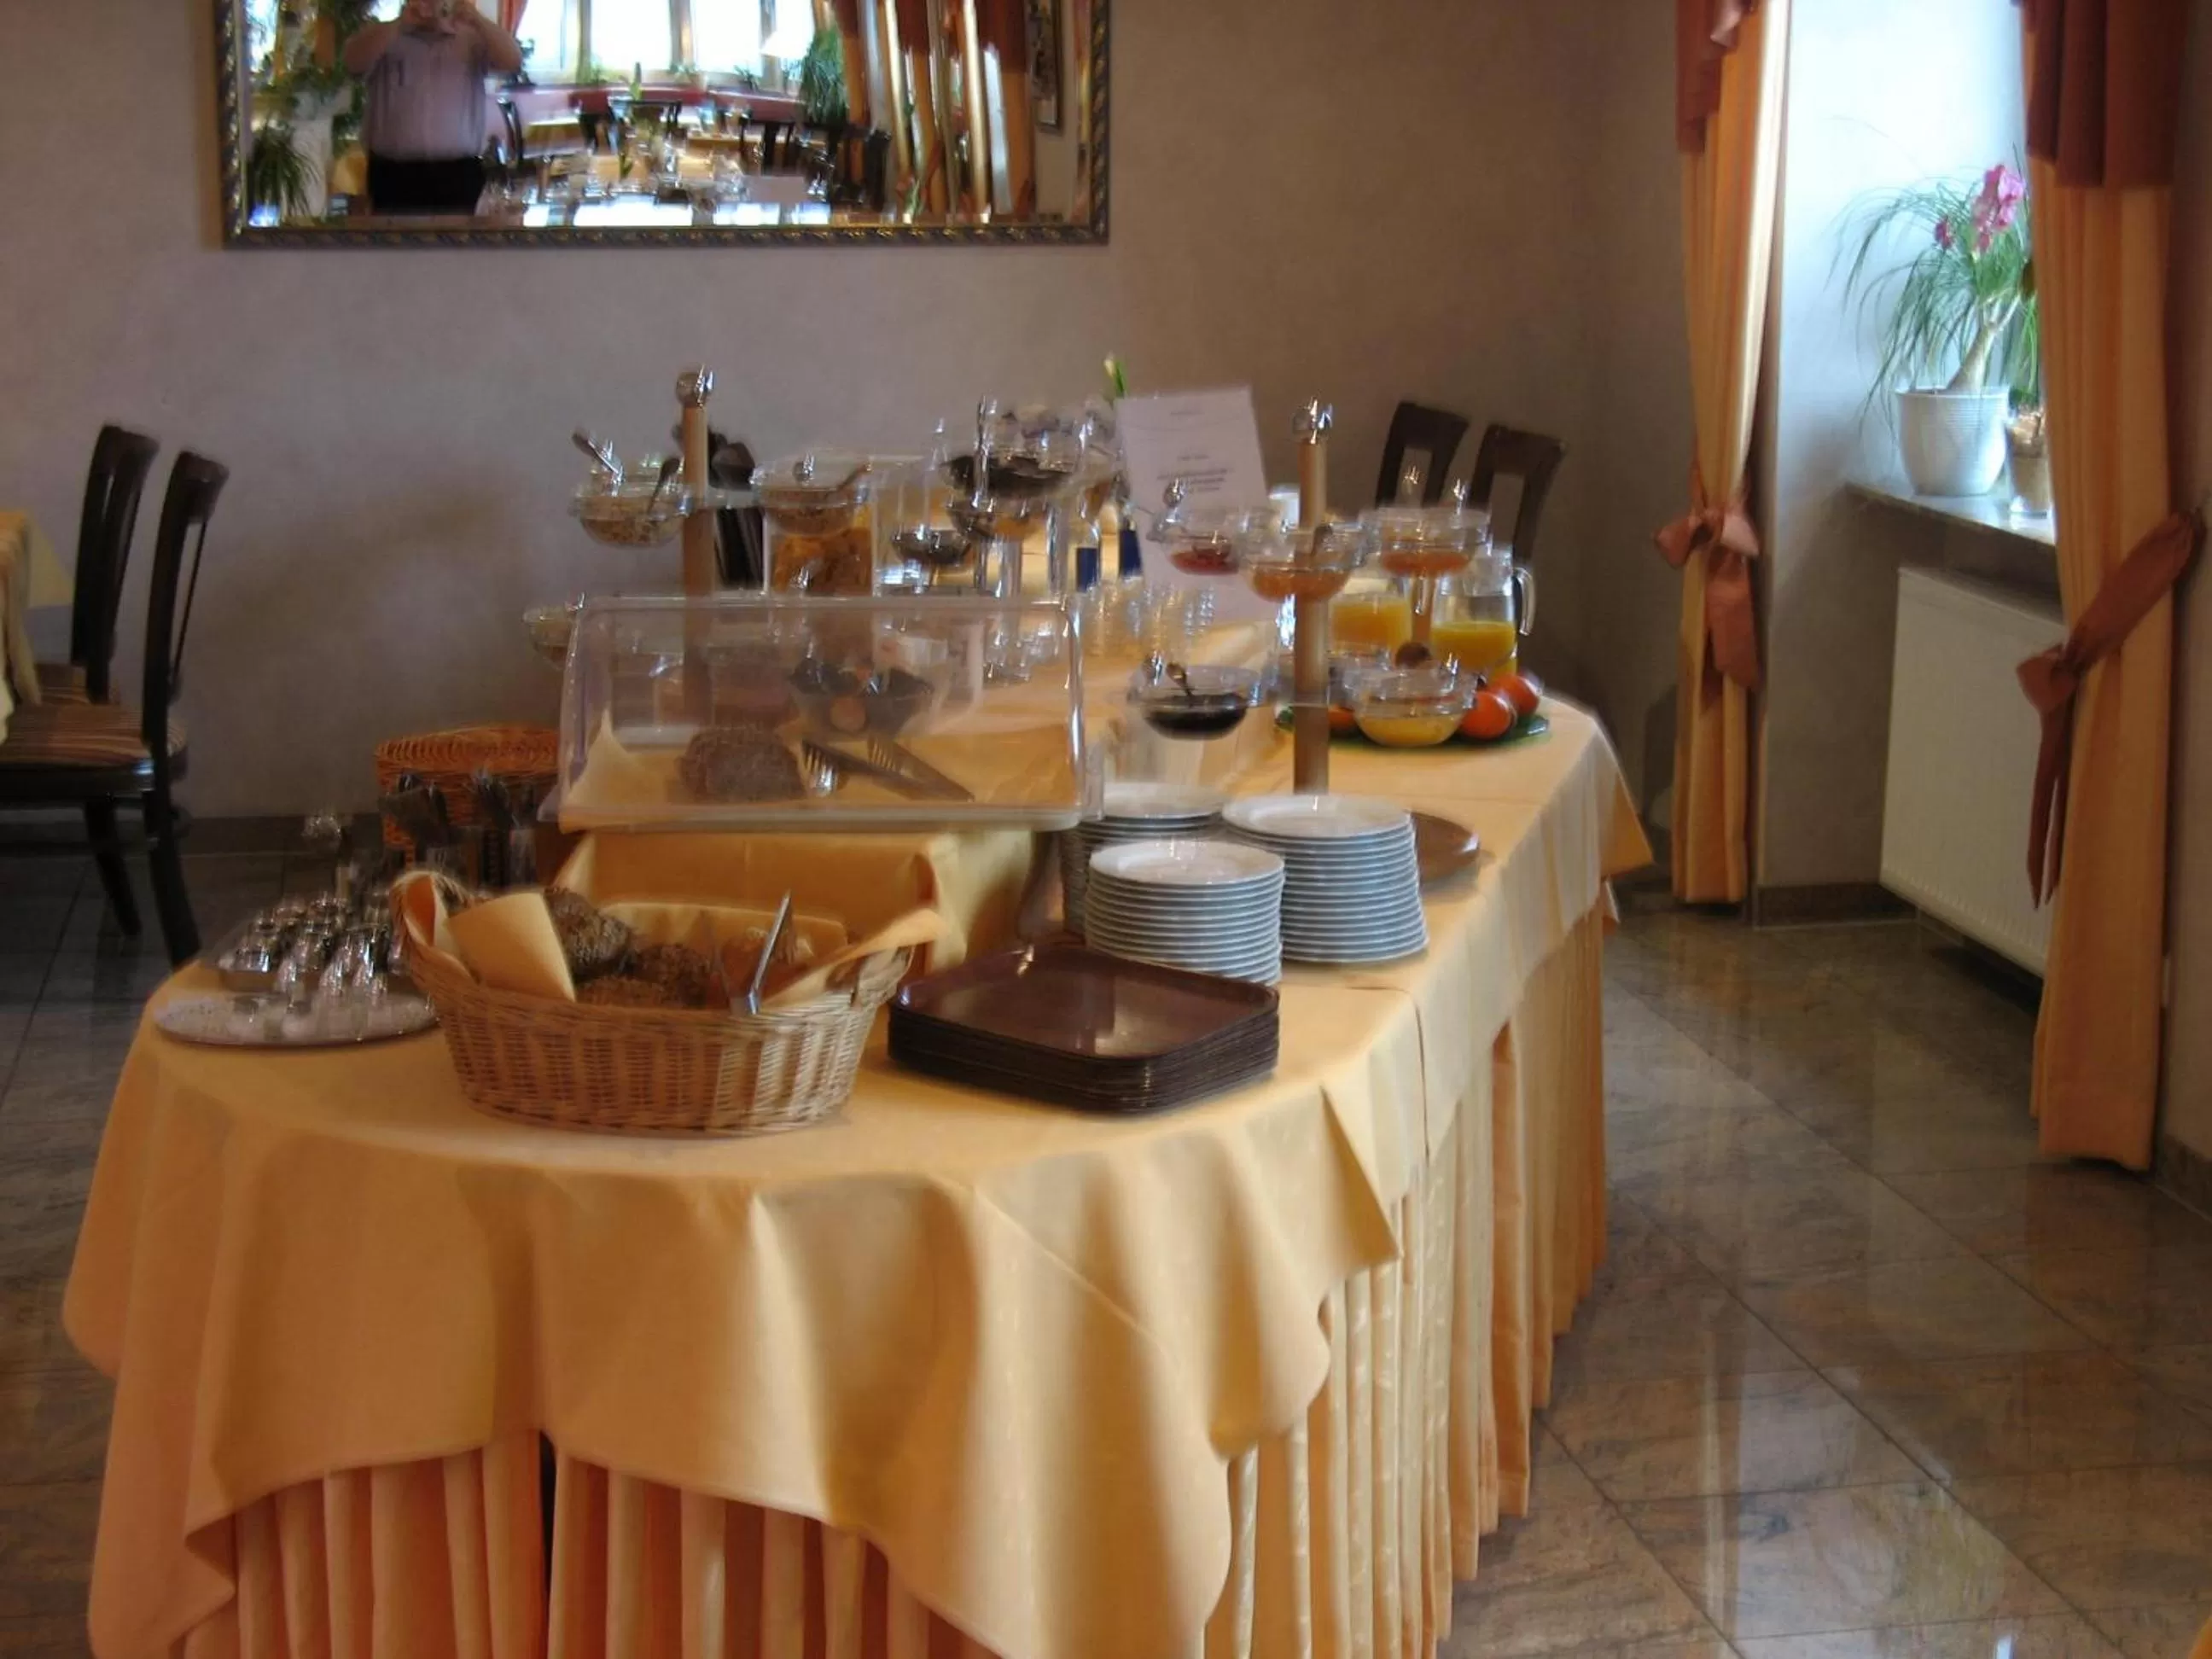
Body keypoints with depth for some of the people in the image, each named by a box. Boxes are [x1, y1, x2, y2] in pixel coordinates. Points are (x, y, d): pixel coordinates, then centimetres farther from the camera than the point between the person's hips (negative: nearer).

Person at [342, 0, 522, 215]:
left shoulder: (472, 38, 9)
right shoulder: (384, 38, 8)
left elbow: (513, 60, -4)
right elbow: (354, 63, -10)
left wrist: (477, 20, -17)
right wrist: (399, 23, -19)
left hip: (457, 174, 0)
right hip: (394, 174, 0)